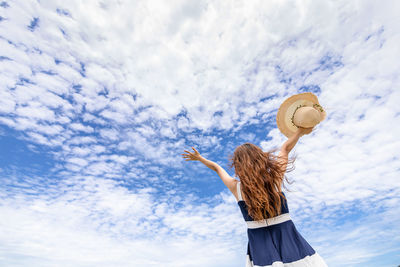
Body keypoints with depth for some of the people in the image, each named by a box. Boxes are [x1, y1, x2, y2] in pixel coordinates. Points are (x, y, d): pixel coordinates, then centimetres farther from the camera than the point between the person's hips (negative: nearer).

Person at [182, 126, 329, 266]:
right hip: (288, 240, 0)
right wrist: (301, 131, 16)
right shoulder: (276, 178, -11)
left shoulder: (236, 187, -8)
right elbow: (285, 148, 4)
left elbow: (217, 168, 8)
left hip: (260, 245, 0)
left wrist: (199, 158, 26)